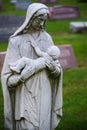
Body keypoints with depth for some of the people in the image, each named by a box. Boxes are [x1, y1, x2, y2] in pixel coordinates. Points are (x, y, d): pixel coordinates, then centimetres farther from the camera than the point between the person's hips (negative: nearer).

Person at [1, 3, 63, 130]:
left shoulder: (47, 38, 5)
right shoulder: (16, 40, -6)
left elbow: (57, 71, 5)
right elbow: (12, 70, -9)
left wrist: (53, 66, -19)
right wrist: (36, 64, -21)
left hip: (43, 93, 3)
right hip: (25, 94, -3)